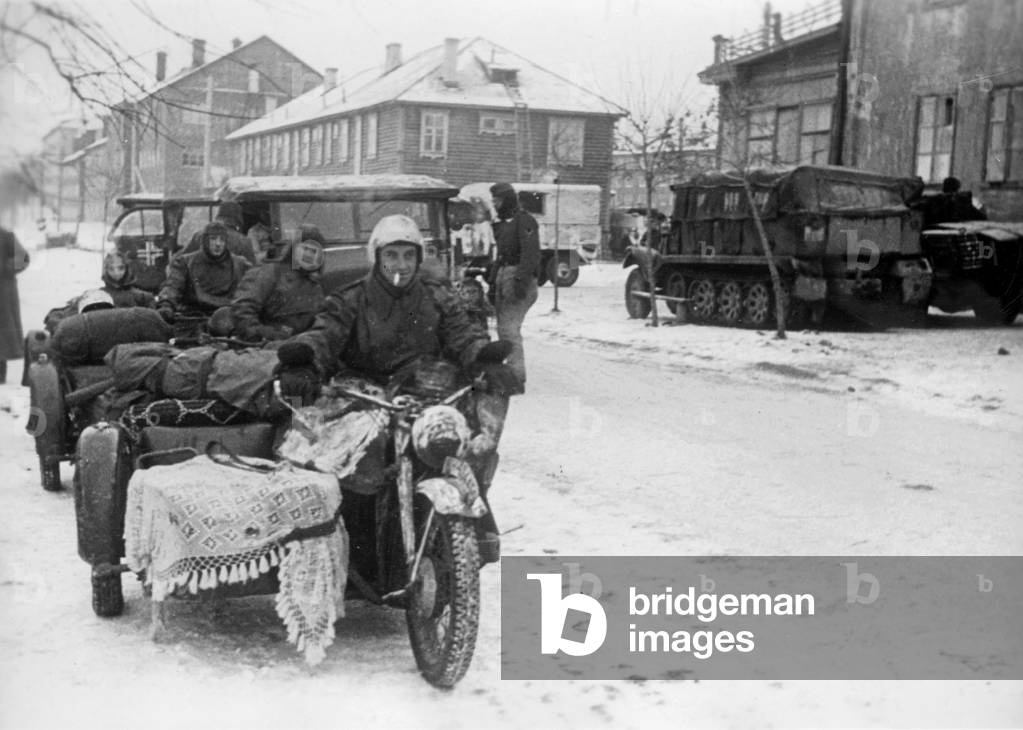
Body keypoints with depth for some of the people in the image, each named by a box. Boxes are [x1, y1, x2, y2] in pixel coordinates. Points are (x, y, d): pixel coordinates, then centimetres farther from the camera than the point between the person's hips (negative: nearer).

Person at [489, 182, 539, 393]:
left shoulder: (524, 221, -8)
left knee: (509, 328, -15)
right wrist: (493, 281, 22)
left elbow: (530, 254, -17)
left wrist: (521, 279, -25)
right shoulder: (502, 224, 22)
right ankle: (509, 373, 13)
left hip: (517, 277, -10)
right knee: (503, 328, 8)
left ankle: (517, 378, -16)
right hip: (503, 276, 10)